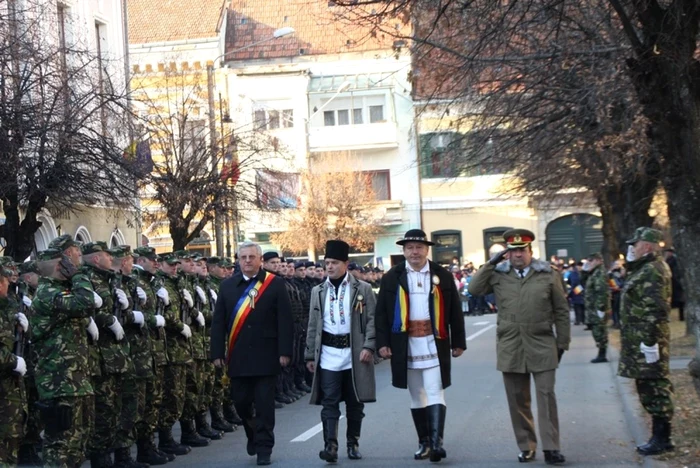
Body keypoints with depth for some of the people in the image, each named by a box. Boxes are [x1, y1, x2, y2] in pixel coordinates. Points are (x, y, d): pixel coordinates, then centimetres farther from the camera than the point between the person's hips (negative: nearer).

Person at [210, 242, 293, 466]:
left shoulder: (276, 284, -1)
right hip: (238, 356, 3)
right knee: (240, 400, 7)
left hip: (266, 356, -3)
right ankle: (253, 433, 33)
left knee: (264, 403, 0)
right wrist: (217, 352, 1)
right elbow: (218, 322, 7)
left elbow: (285, 320, -4)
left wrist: (284, 351, -10)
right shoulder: (227, 286, 7)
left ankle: (264, 447, 10)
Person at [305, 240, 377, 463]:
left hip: (356, 354, -1)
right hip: (328, 354, 1)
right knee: (329, 402, -6)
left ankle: (353, 444, 19)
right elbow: (313, 326, 12)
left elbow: (372, 320, 0)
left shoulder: (363, 289, 2)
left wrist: (368, 346, -11)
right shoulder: (318, 291, 10)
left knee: (355, 402, 7)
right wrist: (310, 355, 10)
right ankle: (330, 445, -10)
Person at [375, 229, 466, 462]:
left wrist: (458, 342, 4)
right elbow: (381, 312, 3)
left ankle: (437, 441, -15)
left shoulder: (443, 276, 4)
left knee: (435, 393, -9)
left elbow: (455, 311, 6)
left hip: (434, 344, -1)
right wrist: (383, 343, -4)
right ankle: (424, 442, 17)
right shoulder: (392, 277, 4)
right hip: (406, 345, 1)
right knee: (417, 396, 10)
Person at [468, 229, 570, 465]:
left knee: (546, 397, -3)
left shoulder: (549, 275, 1)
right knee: (518, 399, 8)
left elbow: (561, 311, 5)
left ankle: (551, 448, 0)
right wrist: (491, 263, -9)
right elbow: (474, 288, -7)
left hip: (542, 347, -2)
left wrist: (562, 343, 3)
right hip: (510, 348, 2)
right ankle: (526, 446, 18)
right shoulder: (498, 275, 5)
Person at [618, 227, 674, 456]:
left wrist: (649, 341, -24)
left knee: (654, 387, -5)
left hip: (646, 340, -11)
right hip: (639, 339, 11)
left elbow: (655, 309, -23)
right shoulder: (644, 270, 17)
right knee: (651, 387, 14)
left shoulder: (652, 271, -17)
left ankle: (662, 438, -1)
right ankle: (660, 436, 20)